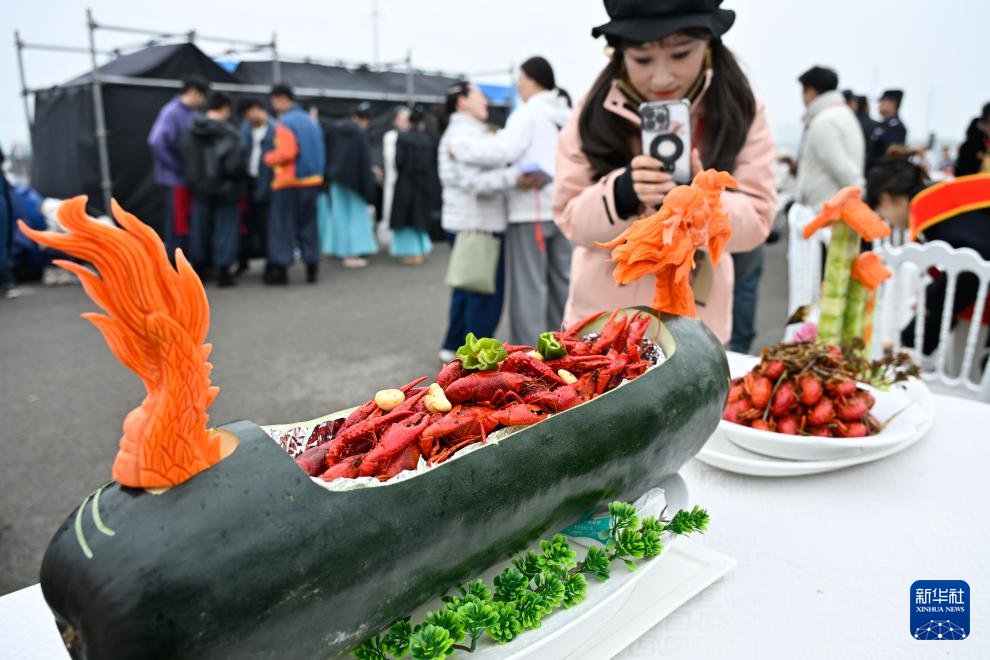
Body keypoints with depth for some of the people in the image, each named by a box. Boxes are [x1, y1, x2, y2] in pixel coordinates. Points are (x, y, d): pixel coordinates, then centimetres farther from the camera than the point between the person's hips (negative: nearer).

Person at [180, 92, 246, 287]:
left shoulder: (190, 132, -1)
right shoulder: (228, 133, -18)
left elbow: (184, 160, 3)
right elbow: (235, 165, -22)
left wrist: (193, 180, 15)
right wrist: (244, 167, -2)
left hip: (200, 190, 5)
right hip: (225, 190, -5)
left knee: (200, 229, 16)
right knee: (225, 229, 5)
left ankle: (197, 270, 25)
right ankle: (223, 272, 7)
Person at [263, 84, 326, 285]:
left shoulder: (285, 123, -11)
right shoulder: (310, 120, 13)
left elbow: (285, 153, -20)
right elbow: (319, 152, 15)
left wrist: (267, 158, -4)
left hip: (289, 181, -7)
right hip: (313, 180, 7)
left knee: (282, 226, 1)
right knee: (308, 225, 12)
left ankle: (279, 269, 1)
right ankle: (312, 266, 13)